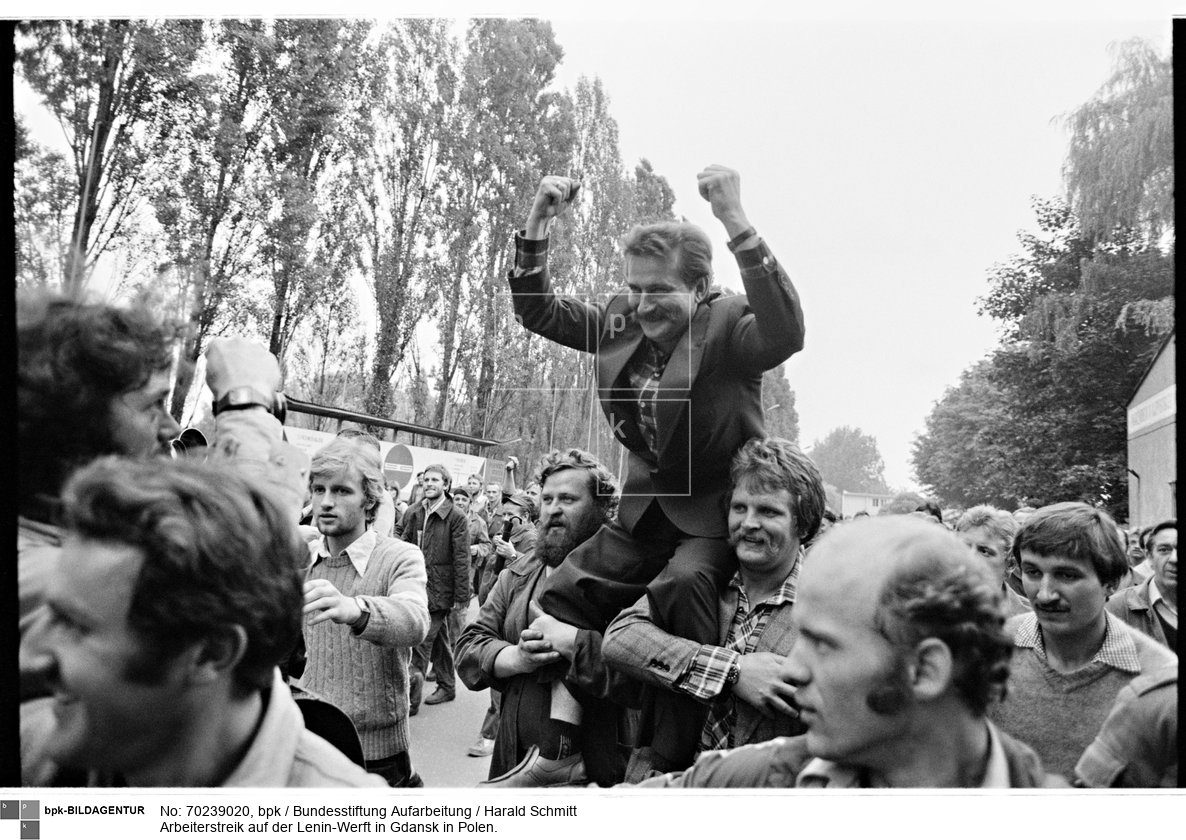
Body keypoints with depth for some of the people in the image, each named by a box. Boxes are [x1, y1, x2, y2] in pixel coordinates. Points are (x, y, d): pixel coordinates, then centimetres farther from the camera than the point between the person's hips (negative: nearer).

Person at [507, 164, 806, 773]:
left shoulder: (727, 325, -15)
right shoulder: (621, 321, 3)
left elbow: (786, 334, -37)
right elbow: (538, 311, 7)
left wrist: (735, 222, -43)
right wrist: (538, 221, -8)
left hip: (715, 515, -6)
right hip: (645, 511, 7)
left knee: (680, 587, -34)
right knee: (560, 598, -3)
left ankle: (672, 758, -18)